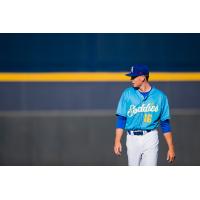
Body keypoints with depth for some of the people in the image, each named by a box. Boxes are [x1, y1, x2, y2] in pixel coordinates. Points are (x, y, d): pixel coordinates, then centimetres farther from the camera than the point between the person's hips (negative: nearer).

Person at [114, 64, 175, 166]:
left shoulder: (160, 96, 1)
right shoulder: (127, 94, 4)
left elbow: (165, 123, 3)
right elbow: (121, 119, 2)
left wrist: (171, 148, 0)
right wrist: (117, 141, -9)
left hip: (150, 138, -2)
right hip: (132, 138, 2)